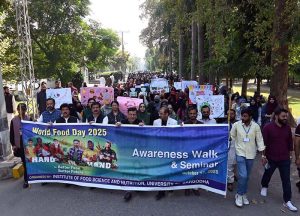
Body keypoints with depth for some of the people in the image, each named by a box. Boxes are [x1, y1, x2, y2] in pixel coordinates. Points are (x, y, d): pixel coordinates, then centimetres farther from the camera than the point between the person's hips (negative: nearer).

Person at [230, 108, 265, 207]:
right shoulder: (236, 125, -10)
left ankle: (244, 194, 33)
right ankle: (239, 195, 9)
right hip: (240, 153, -2)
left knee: (247, 176, 13)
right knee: (243, 175, -13)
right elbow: (232, 137, 1)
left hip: (251, 154, 2)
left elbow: (259, 140, -2)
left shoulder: (256, 126, -7)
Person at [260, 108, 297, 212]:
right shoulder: (268, 127, -14)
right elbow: (263, 143, -11)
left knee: (286, 180, 4)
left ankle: (287, 201, 14)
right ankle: (264, 187, 48)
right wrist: (263, 156, -10)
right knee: (267, 174, 20)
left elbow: (290, 142, 10)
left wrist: (290, 155, 12)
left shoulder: (287, 128, -1)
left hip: (285, 159, 3)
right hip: (271, 158, -2)